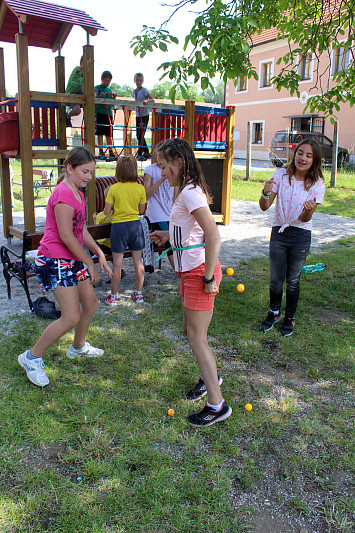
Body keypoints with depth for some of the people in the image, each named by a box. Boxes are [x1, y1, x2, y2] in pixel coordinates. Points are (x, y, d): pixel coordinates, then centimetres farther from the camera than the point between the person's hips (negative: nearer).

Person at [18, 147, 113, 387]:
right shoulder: (64, 194, -19)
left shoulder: (78, 194, 13)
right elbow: (66, 236, -21)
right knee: (72, 317, -11)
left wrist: (100, 255, 5)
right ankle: (32, 357, 6)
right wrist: (90, 263, -14)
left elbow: (82, 231, 15)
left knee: (91, 302, 17)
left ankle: (78, 347, 39)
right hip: (55, 261, -10)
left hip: (72, 259, 10)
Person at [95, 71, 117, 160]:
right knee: (100, 133, -8)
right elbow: (95, 98, -12)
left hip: (108, 113, 5)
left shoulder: (110, 90, 19)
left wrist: (114, 97, -3)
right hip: (99, 112, -5)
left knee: (109, 134, 5)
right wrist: (104, 95, -24)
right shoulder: (97, 88, 4)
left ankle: (110, 151, 6)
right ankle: (101, 151, -9)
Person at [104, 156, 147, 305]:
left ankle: (113, 297, 13)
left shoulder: (114, 189, -9)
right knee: (138, 262, 11)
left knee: (117, 264, 4)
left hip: (119, 227, -2)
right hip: (135, 225, 2)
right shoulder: (140, 188, -3)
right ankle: (138, 294, 22)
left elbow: (106, 211, -6)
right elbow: (141, 210, 4)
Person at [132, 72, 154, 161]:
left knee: (141, 134, -13)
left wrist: (147, 101, -28)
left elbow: (152, 100, -11)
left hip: (144, 115, -7)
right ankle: (146, 152, 21)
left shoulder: (144, 90, -8)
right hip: (138, 115, 7)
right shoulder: (134, 91, 11)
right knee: (138, 135, 10)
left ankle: (140, 154, -11)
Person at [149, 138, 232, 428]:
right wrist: (169, 235, 17)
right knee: (191, 330, 21)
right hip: (191, 270, 10)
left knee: (197, 336, -3)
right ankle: (210, 375, 43)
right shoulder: (187, 190, 12)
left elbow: (214, 236, -27)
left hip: (199, 271, -10)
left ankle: (217, 405, 8)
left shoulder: (190, 193, -19)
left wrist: (209, 277, -23)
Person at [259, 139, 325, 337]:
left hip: (301, 237, -1)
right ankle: (274, 313, 30)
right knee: (276, 279, 4)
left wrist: (309, 210, -34)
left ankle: (290, 317, 30)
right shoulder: (281, 175, -5)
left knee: (293, 281, 8)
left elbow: (305, 219, -11)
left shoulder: (317, 184, -7)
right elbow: (264, 207, -9)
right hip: (279, 232, 1)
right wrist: (265, 194, -30)